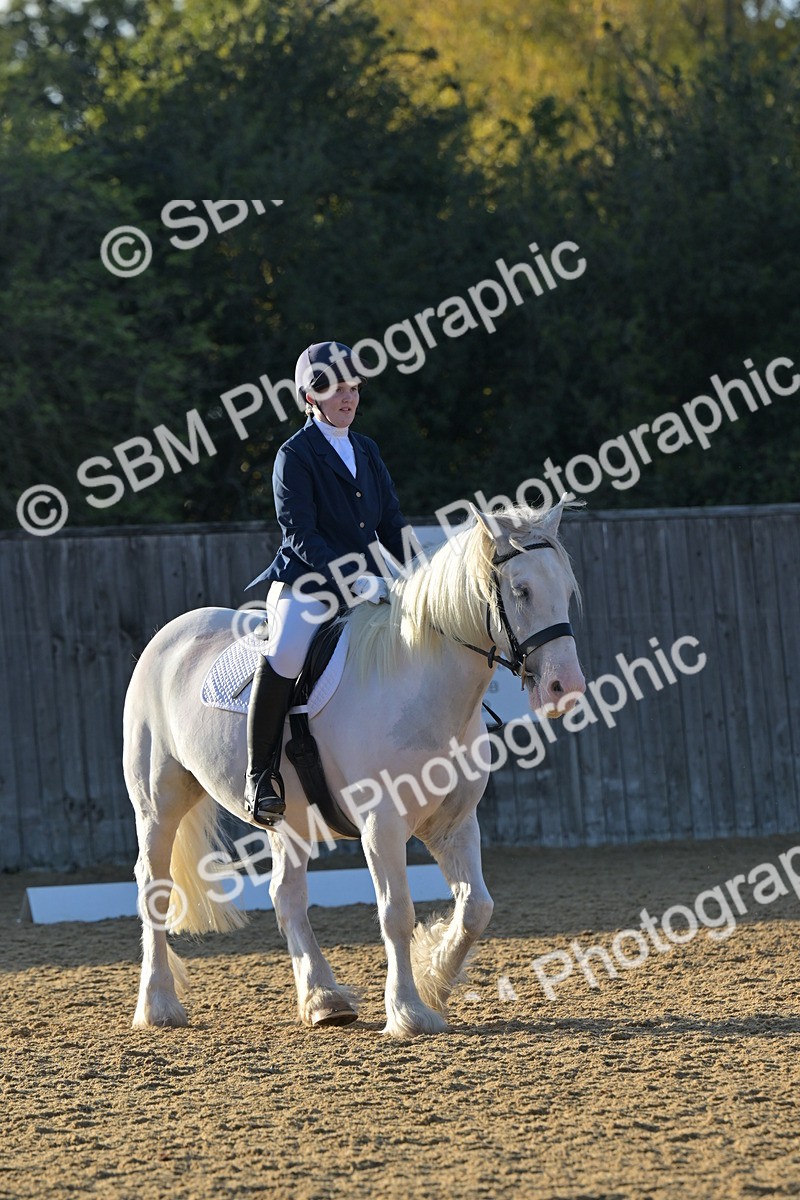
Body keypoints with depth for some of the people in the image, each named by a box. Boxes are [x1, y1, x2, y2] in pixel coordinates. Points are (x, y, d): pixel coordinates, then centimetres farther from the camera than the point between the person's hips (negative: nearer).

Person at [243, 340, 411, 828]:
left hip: (363, 584, 7)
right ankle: (260, 777, -25)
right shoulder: (296, 454, -5)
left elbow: (392, 524, 17)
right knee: (285, 656, -35)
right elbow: (299, 534, -14)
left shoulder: (367, 450, 16)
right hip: (304, 584, -7)